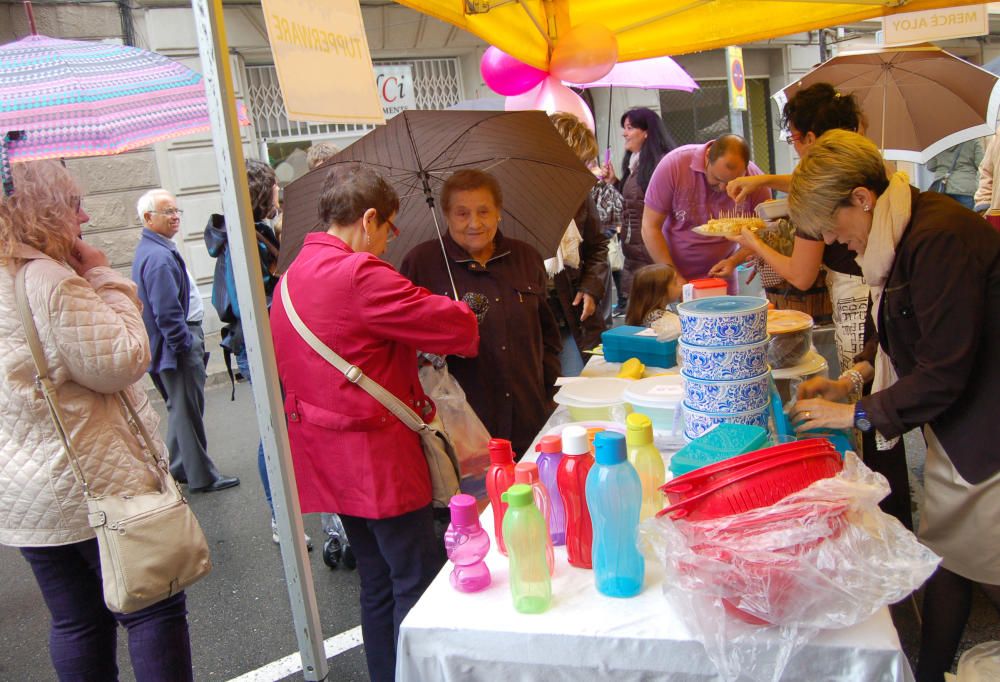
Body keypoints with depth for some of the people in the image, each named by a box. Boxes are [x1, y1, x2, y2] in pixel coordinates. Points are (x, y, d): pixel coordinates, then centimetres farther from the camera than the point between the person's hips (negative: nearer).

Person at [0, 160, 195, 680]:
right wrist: (104, 277, -10)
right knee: (155, 612, 5)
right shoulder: (49, 280, -20)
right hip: (97, 484, -9)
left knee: (76, 625, 17)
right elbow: (123, 361, -18)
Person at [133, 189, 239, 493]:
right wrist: (185, 345, -17)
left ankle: (180, 469, 32)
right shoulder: (159, 257, -21)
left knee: (180, 409, 20)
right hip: (179, 344, -11)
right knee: (189, 411, 0)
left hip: (180, 341, 11)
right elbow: (167, 312, -25)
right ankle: (201, 477, 11)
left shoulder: (150, 250, 13)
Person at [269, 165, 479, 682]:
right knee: (420, 581, 3)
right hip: (377, 458, -10)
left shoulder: (292, 277, 10)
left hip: (329, 459, 10)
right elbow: (455, 328, -18)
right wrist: (464, 314, 6)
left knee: (378, 582, 20)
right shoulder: (359, 275, -19)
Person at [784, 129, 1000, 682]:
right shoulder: (906, 234, 7)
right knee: (943, 557, 14)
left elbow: (944, 374, -23)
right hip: (953, 426, 9)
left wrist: (858, 413, -13)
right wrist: (853, 379, 8)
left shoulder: (938, 238, -24)